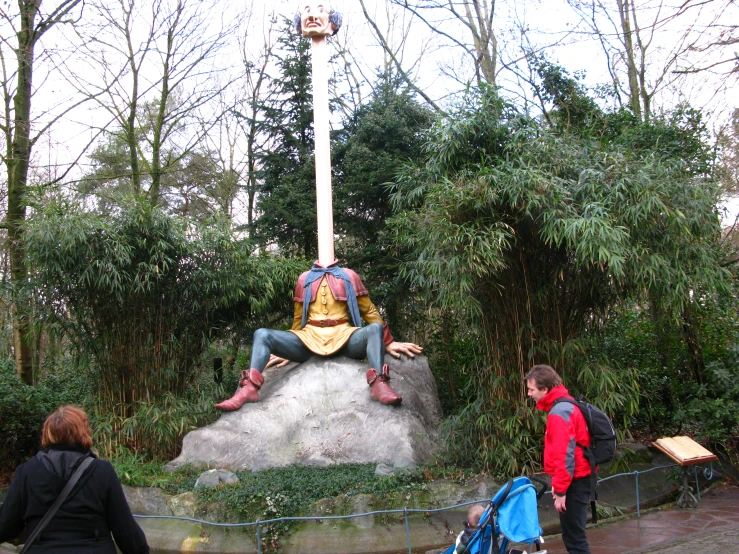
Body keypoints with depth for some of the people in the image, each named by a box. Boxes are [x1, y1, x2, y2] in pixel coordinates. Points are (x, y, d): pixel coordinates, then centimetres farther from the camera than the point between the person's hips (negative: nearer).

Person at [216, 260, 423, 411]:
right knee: (262, 334, -21)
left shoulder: (348, 276, 16)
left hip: (343, 337, -2)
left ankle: (379, 384, -53)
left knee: (375, 328, -33)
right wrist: (286, 349, 25)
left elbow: (369, 311, 15)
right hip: (309, 338, 2)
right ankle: (249, 388, -41)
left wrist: (388, 342, 11)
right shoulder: (305, 278, 20)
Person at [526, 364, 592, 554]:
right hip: (576, 478, 10)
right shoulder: (563, 405, 12)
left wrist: (560, 490, -19)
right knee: (572, 533, 17)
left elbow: (565, 454, -23)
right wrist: (558, 483, 19)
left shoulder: (559, 413, -19)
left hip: (574, 482, -10)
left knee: (574, 536, -4)